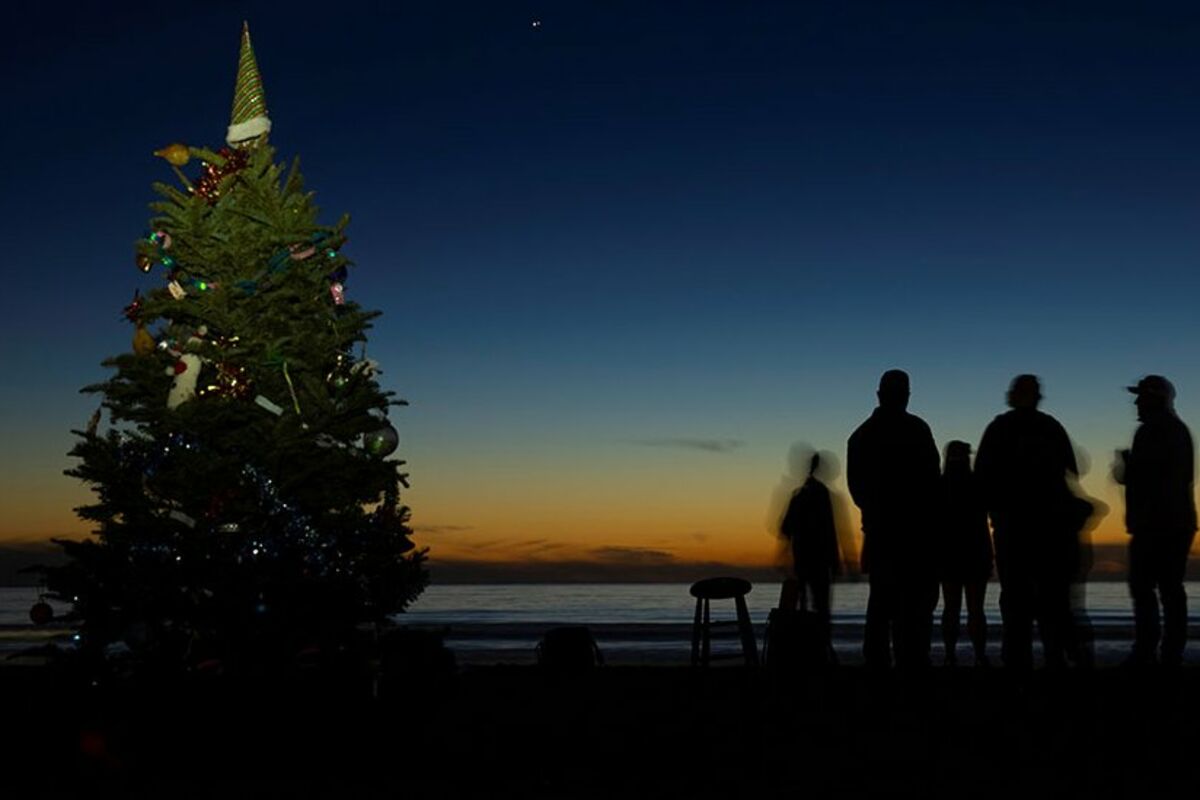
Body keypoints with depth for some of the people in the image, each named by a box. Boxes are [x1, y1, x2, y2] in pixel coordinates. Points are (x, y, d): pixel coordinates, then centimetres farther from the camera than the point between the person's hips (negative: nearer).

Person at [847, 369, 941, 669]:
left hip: (878, 529, 6)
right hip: (914, 529, -6)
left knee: (881, 600, 10)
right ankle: (911, 660, -15)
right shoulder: (915, 429, -5)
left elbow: (856, 487, 10)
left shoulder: (860, 435, 11)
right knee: (916, 601, -7)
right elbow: (930, 479, -8)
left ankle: (876, 661, 7)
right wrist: (931, 520, 5)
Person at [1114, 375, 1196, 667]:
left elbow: (1141, 475, -19)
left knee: (1143, 588, -7)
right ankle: (1172, 654, 8)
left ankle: (1145, 653, -11)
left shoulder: (1151, 431, -12)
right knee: (1171, 588, 9)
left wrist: (1125, 468, 2)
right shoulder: (1180, 429, 17)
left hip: (1154, 522, -9)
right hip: (1179, 520, 9)